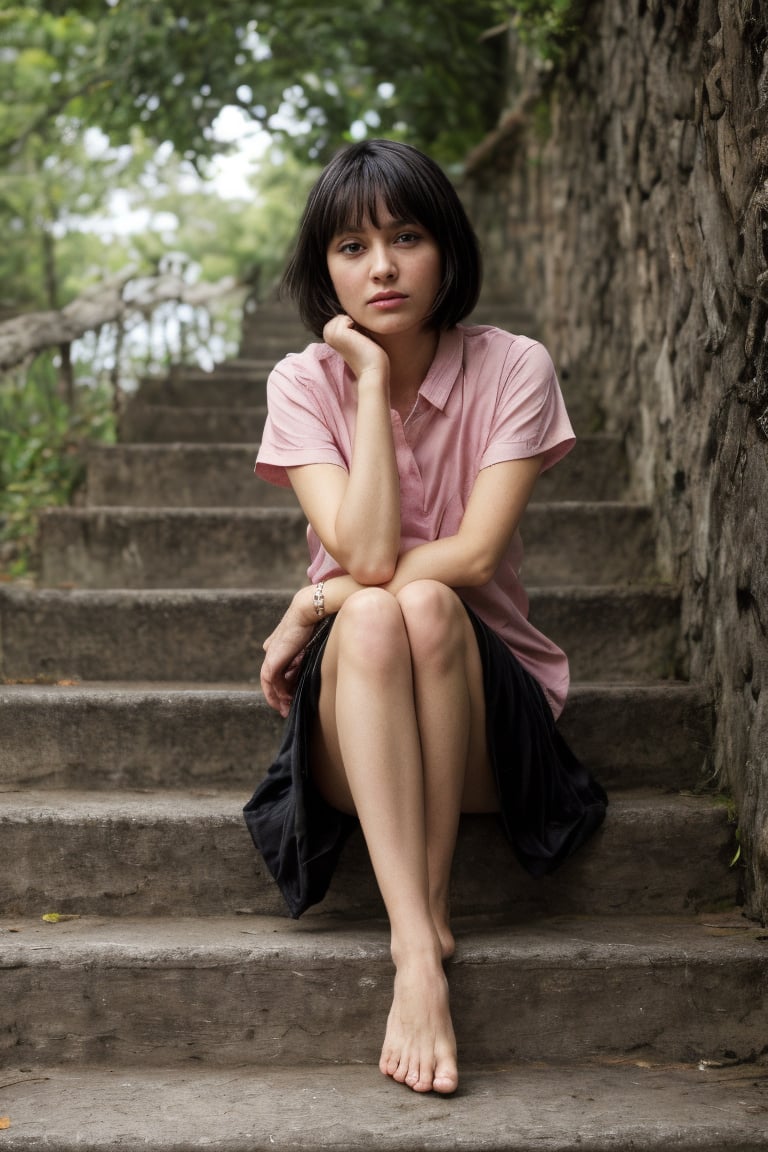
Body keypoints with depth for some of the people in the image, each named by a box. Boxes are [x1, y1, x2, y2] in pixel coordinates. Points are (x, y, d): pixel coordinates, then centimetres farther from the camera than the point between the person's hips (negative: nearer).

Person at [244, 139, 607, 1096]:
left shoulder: (512, 369, -6)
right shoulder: (305, 383, -3)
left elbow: (475, 555, -16)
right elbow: (365, 552, -19)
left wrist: (316, 603, -16)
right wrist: (373, 379, -17)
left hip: (485, 705, -1)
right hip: (355, 731, 1)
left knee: (423, 606, -32)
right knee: (372, 619, -32)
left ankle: (429, 904, -22)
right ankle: (418, 947, -38)